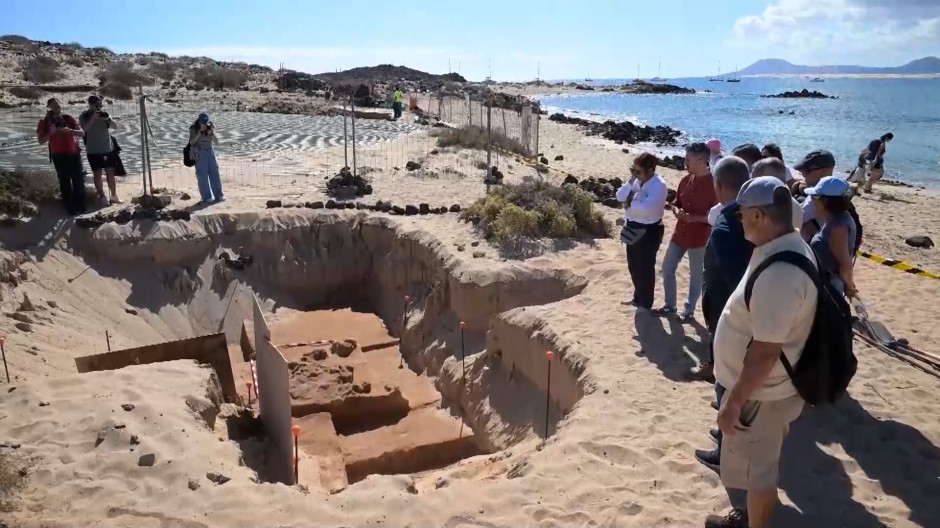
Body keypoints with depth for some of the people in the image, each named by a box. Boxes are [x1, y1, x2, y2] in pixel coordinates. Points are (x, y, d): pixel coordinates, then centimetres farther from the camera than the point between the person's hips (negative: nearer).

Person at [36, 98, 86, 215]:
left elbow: (82, 133, -6)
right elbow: (41, 141, -5)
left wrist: (69, 130, -24)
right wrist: (51, 132, -21)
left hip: (74, 153, 1)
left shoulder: (68, 118, 1)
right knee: (65, 182, 1)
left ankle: (81, 209, 8)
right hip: (59, 156, -1)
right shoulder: (44, 122, -1)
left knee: (79, 181, 0)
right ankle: (71, 209, 5)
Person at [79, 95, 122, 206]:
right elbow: (84, 129, -17)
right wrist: (93, 118, -24)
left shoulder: (104, 114, 6)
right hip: (93, 151, -3)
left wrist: (108, 119, -20)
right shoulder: (84, 116, -3)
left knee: (110, 172, 7)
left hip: (108, 148, 3)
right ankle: (102, 197, 5)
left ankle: (114, 196, 17)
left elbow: (115, 126, -2)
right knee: (97, 173, 0)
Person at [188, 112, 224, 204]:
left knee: (214, 173, 2)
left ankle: (218, 195, 7)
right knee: (202, 175, -4)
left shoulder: (210, 127, 7)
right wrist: (200, 132, -20)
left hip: (210, 151, 4)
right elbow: (192, 141, -14)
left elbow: (216, 141, 2)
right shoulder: (194, 129, -2)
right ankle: (206, 197, -1)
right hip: (199, 152, -4)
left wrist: (211, 133, -15)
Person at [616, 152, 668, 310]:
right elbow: (620, 197, 1)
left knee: (645, 268, 5)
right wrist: (631, 181, -11)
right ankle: (638, 297, 39)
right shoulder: (638, 181, 5)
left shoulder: (658, 185, -20)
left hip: (648, 232, -8)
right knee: (633, 266, 20)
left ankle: (645, 304, 21)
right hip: (633, 229, 8)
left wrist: (630, 203, -16)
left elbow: (647, 209, -32)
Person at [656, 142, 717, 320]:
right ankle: (670, 305, 28)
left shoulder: (713, 184, -17)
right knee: (667, 269, 12)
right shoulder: (686, 180, 3)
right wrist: (677, 211, -7)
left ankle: (689, 310, 26)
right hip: (679, 234, 7)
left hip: (699, 238, -7)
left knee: (696, 276, 9)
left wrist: (694, 217, -23)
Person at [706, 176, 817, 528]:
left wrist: (734, 402, -21)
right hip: (762, 386, 10)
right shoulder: (788, 248, 1)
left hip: (760, 393, -10)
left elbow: (766, 351, -30)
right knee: (760, 464, 26)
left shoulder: (779, 272, -33)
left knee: (755, 468, 11)